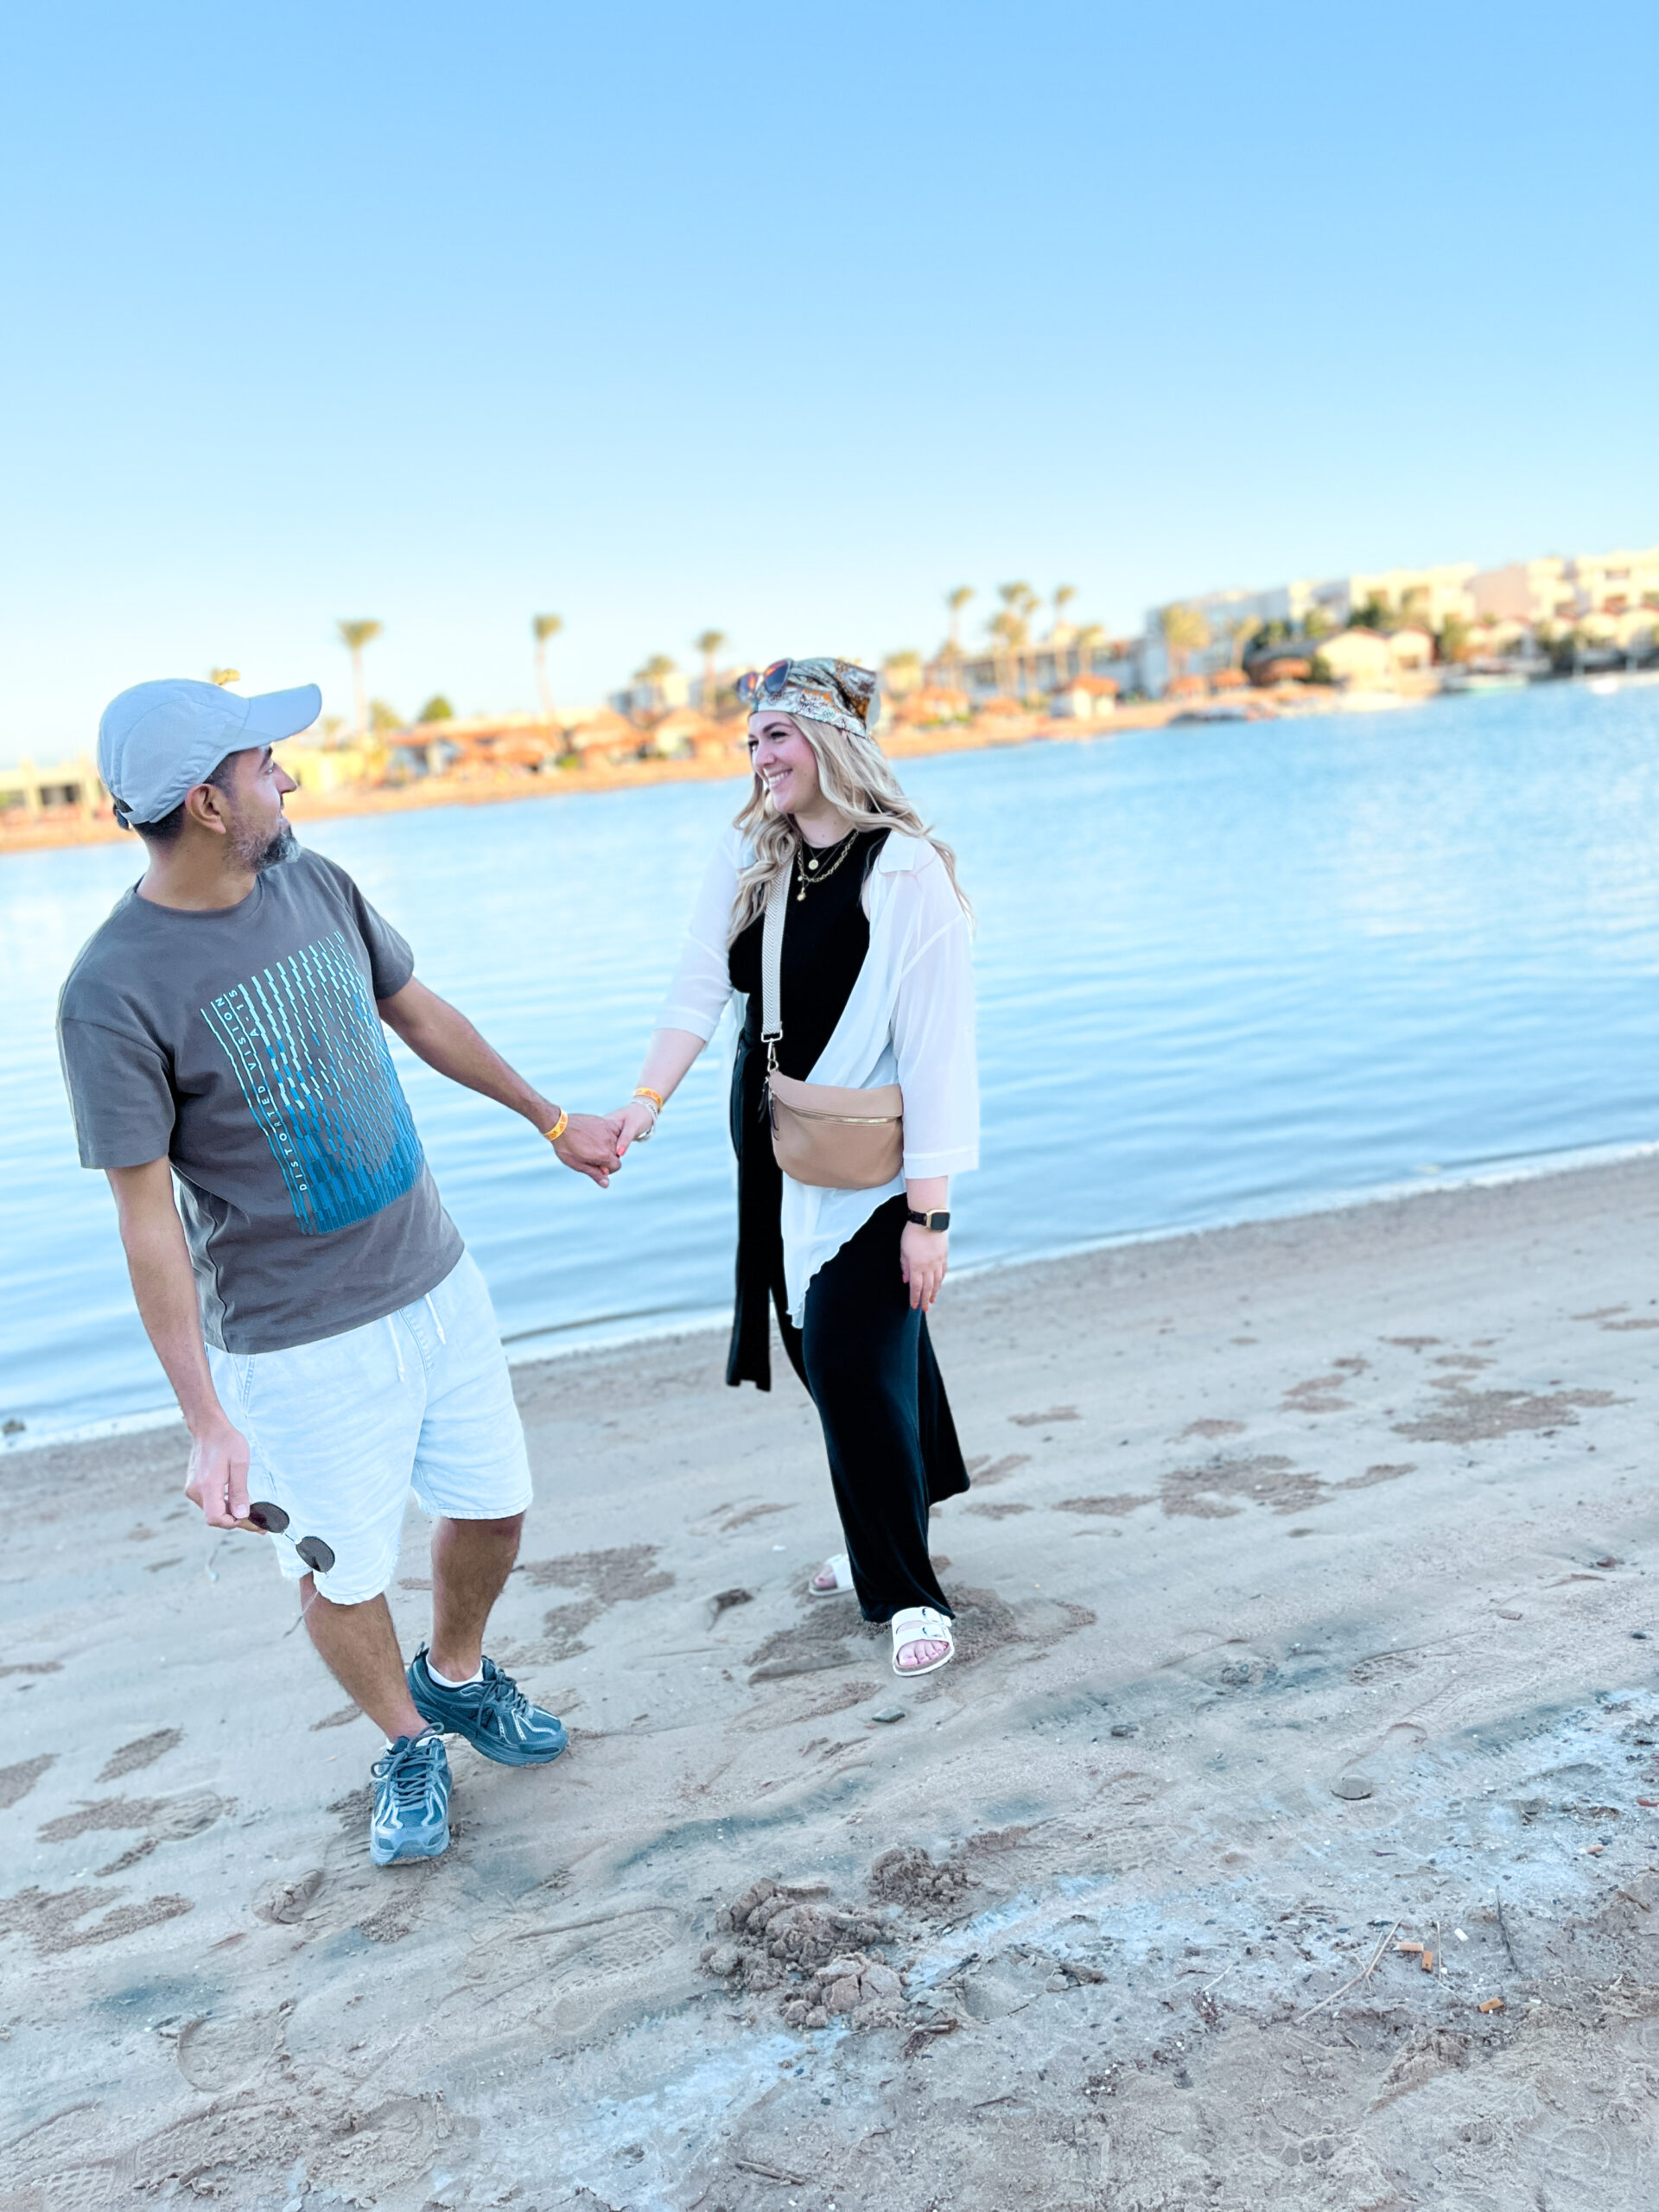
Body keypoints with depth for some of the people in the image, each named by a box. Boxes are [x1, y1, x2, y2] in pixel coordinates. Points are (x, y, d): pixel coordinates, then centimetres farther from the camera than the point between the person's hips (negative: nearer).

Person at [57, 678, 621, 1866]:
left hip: (438, 1280, 6)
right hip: (299, 1345, -6)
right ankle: (409, 1744, 39)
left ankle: (458, 1676, 48)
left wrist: (553, 1119, 24)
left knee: (493, 1507, 18)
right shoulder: (114, 994, -20)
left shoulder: (316, 884, -2)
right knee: (343, 1577, 9)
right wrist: (207, 1423, -17)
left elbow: (421, 1013, 14)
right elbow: (149, 1221, -17)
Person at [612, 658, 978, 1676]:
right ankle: (884, 1537, 39)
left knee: (854, 1360, -6)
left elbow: (936, 1048, -20)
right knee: (821, 1344, 16)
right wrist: (648, 1099, -17)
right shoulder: (747, 855, 1)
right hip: (775, 1152, 6)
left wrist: (928, 1211, -21)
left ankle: (908, 1589, 15)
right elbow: (700, 990, -2)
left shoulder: (905, 869, -18)